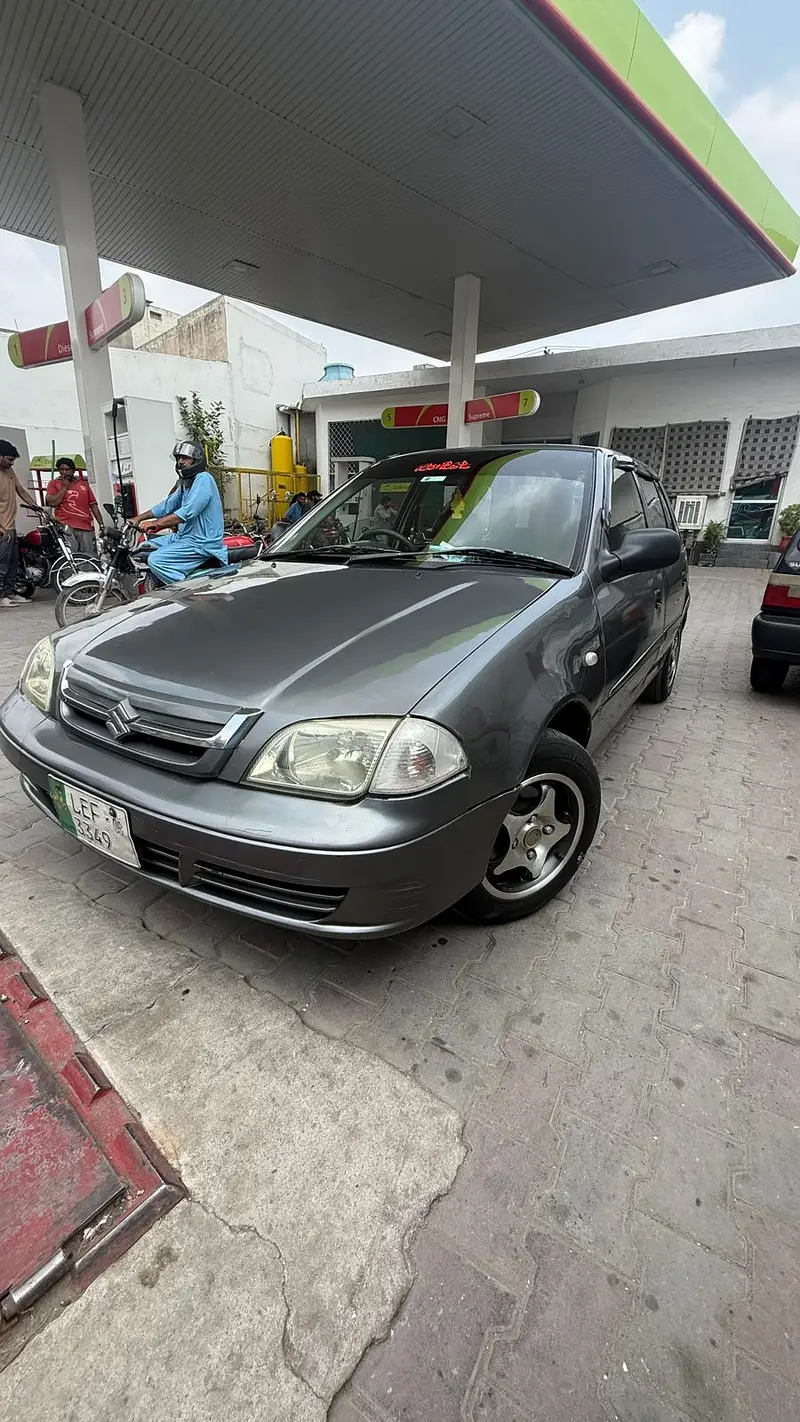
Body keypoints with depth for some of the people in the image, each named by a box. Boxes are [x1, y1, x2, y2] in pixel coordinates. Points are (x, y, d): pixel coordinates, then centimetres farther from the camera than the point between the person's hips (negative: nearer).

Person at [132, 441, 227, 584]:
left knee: (155, 560, -24)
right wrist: (138, 519, 14)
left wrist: (155, 524, -28)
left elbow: (188, 512, -26)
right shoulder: (185, 483, 18)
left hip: (201, 542, -11)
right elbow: (167, 505, 22)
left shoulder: (203, 479, -14)